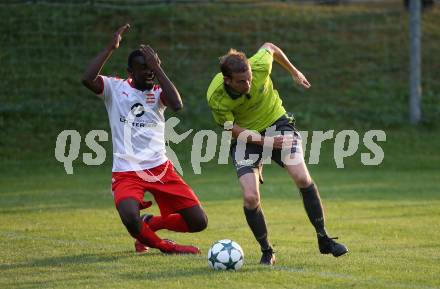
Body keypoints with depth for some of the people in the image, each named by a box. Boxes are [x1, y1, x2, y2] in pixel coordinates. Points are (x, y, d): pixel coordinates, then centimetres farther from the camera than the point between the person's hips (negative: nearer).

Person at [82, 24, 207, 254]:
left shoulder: (158, 92, 5)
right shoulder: (115, 88, 0)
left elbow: (176, 105, -19)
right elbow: (87, 79, -21)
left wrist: (157, 68, -17)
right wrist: (111, 48, -18)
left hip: (160, 169, 3)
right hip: (127, 173, -3)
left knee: (198, 222, 0)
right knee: (130, 218, -33)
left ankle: (151, 224, 29)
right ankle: (162, 245, 1)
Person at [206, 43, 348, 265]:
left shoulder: (259, 65, -28)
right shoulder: (215, 98, -30)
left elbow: (269, 47, -3)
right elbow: (233, 129, -16)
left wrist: (294, 73, 11)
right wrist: (265, 142, -28)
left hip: (277, 121, 1)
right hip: (245, 135, -1)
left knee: (302, 178, -16)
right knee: (250, 197, -17)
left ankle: (323, 239, 0)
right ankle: (266, 251, 5)